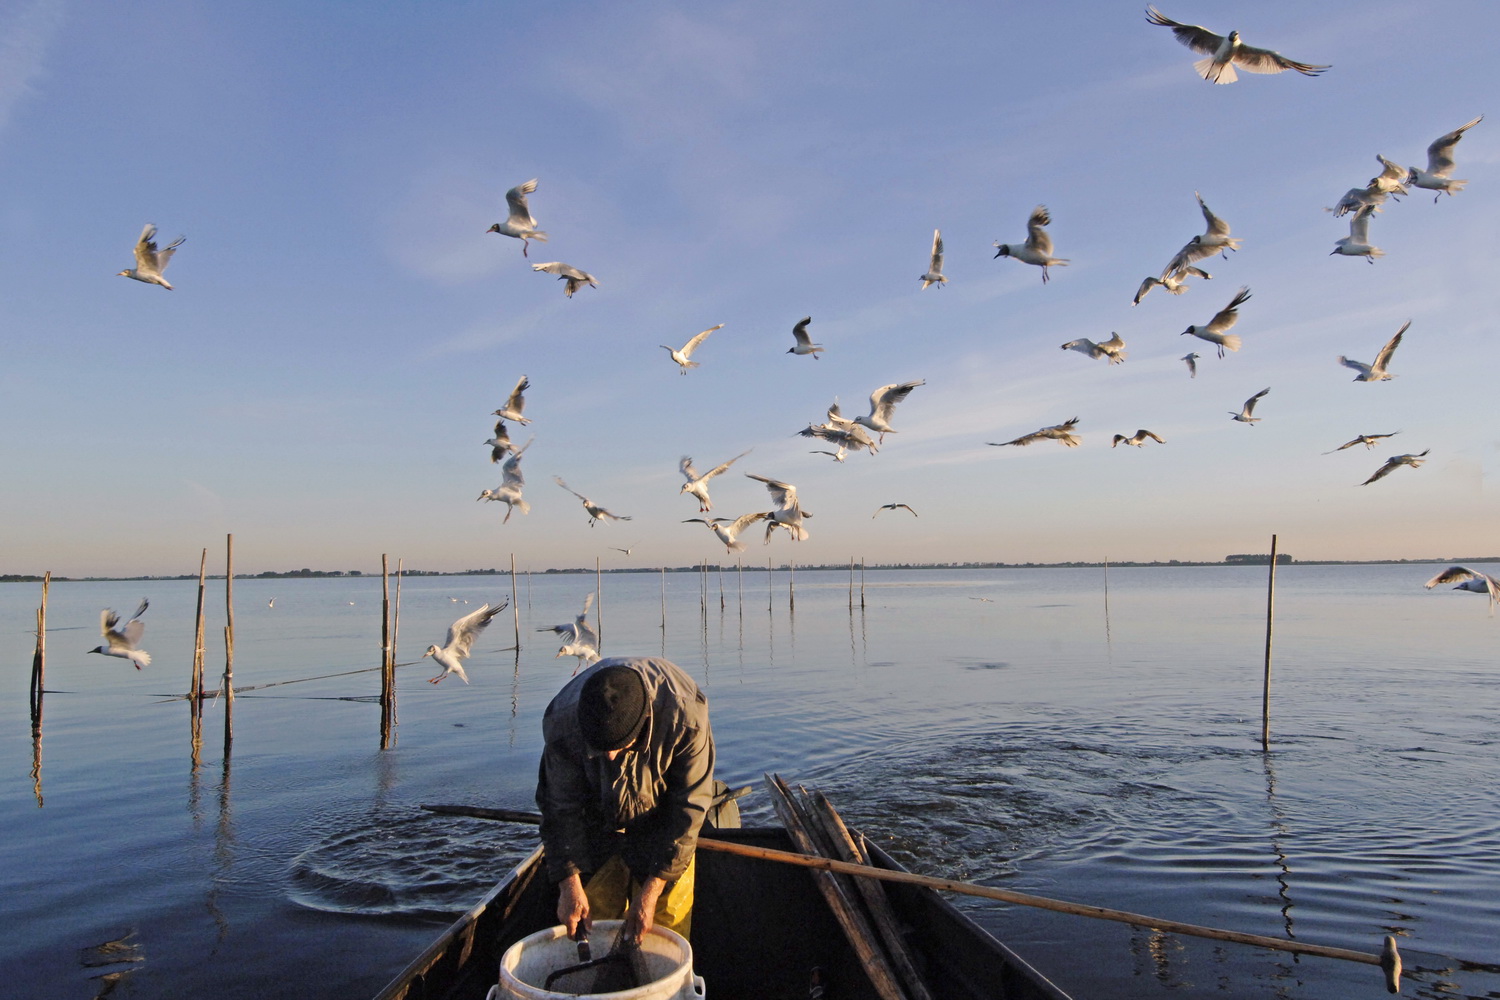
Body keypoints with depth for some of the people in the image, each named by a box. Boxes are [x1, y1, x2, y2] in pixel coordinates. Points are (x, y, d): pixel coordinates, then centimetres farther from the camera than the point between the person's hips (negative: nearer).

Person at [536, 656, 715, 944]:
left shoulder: (686, 717, -37)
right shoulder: (562, 722, -32)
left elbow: (688, 809, -25)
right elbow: (561, 807, -16)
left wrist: (651, 890, -23)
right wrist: (569, 884, -19)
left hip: (661, 821, -1)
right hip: (596, 822, 1)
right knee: (595, 918, 5)